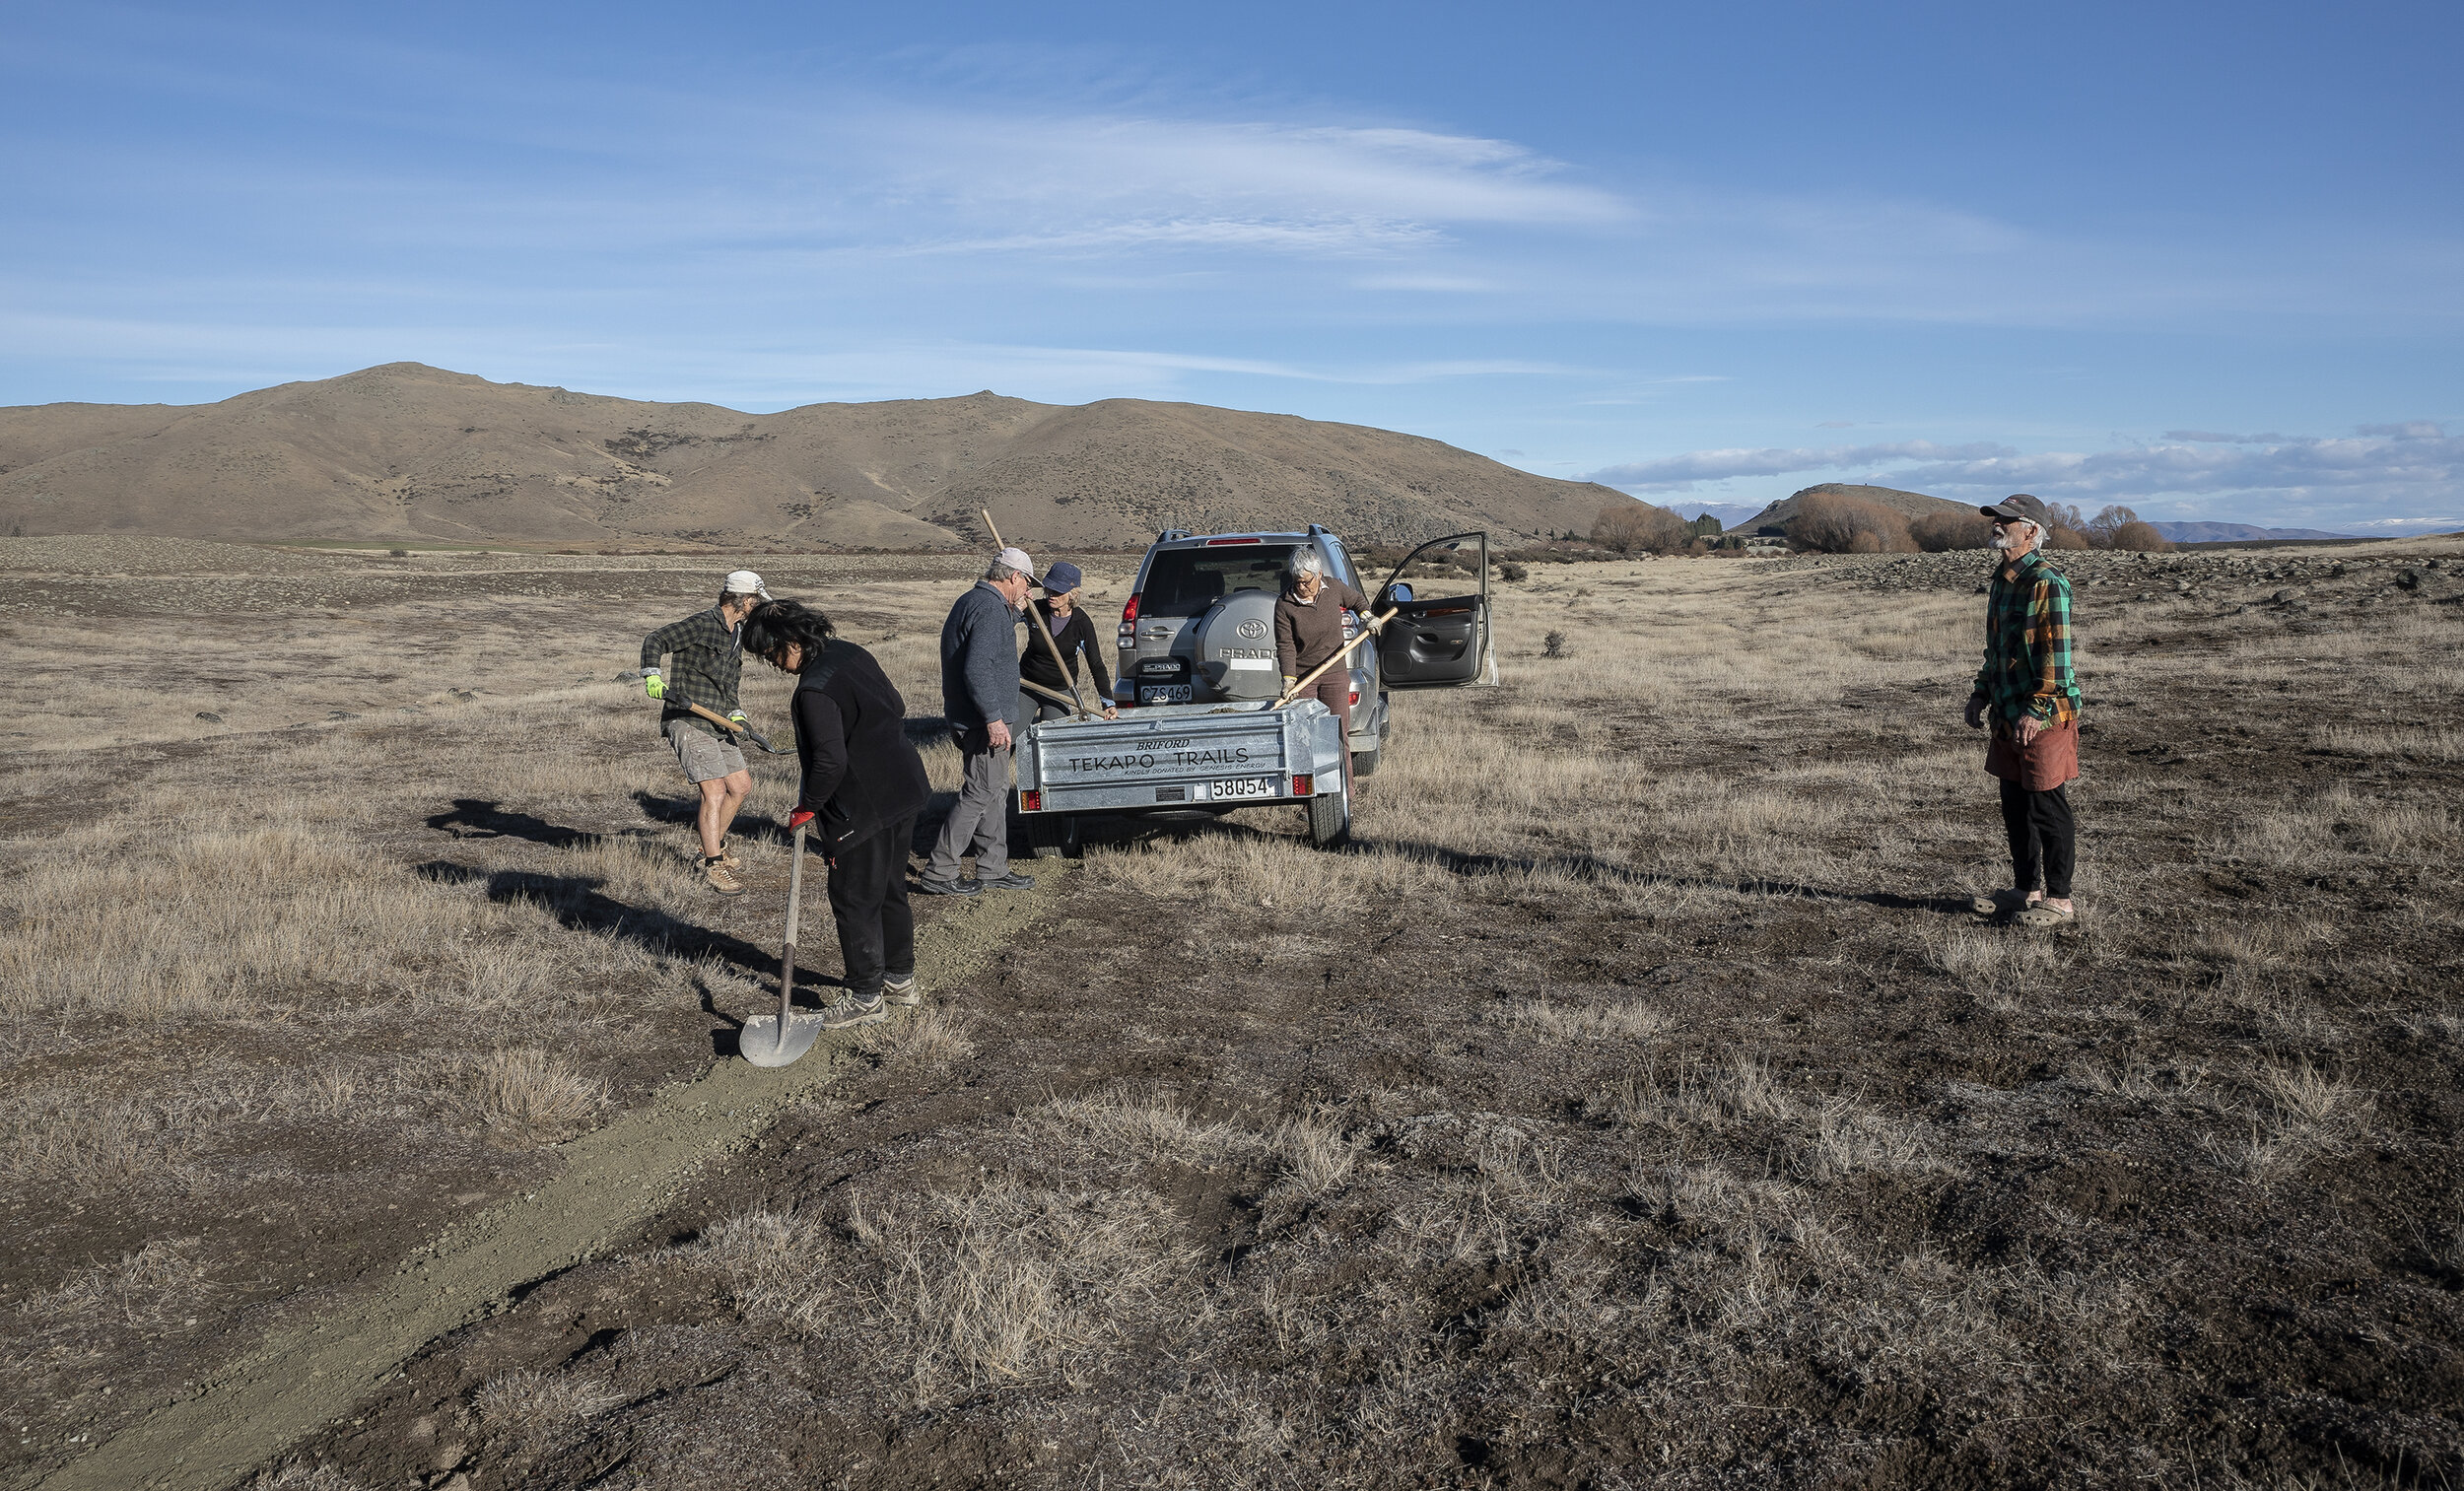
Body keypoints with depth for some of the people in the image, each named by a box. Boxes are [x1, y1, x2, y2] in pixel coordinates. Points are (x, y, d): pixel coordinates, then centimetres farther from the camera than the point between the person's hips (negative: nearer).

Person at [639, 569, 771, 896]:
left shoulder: (737, 634, 16)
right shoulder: (701, 624, -11)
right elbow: (654, 640, -14)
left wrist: (736, 715, 7)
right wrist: (652, 676, -29)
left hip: (716, 725, 9)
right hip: (687, 722, -9)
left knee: (741, 785, 16)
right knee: (715, 792, -14)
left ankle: (712, 848, 32)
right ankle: (714, 868, -5)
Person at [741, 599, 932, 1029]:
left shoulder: (814, 690, -23)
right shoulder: (851, 653, 5)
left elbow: (830, 761, -27)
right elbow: (897, 708, 15)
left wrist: (807, 807, -12)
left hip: (863, 808, -9)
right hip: (906, 791, 9)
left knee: (855, 900, 5)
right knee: (890, 889, 21)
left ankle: (866, 997, 15)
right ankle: (900, 979, 33)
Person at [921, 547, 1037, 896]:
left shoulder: (972, 601, 15)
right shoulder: (990, 608, -19)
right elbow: (977, 668, -28)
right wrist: (993, 718, -27)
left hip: (972, 719, 11)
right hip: (982, 722, -11)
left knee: (996, 790, 17)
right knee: (981, 793, -5)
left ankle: (993, 870, 25)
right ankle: (938, 874, -1)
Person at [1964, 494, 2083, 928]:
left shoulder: (2046, 583, -15)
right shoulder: (2002, 579, 14)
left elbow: (2056, 656, -19)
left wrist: (2037, 711, -23)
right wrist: (1981, 693, 19)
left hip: (2044, 718, -9)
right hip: (2008, 715, 9)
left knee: (2047, 809, -2)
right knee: (2015, 806, 15)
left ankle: (2059, 899, 8)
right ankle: (2024, 891, 26)